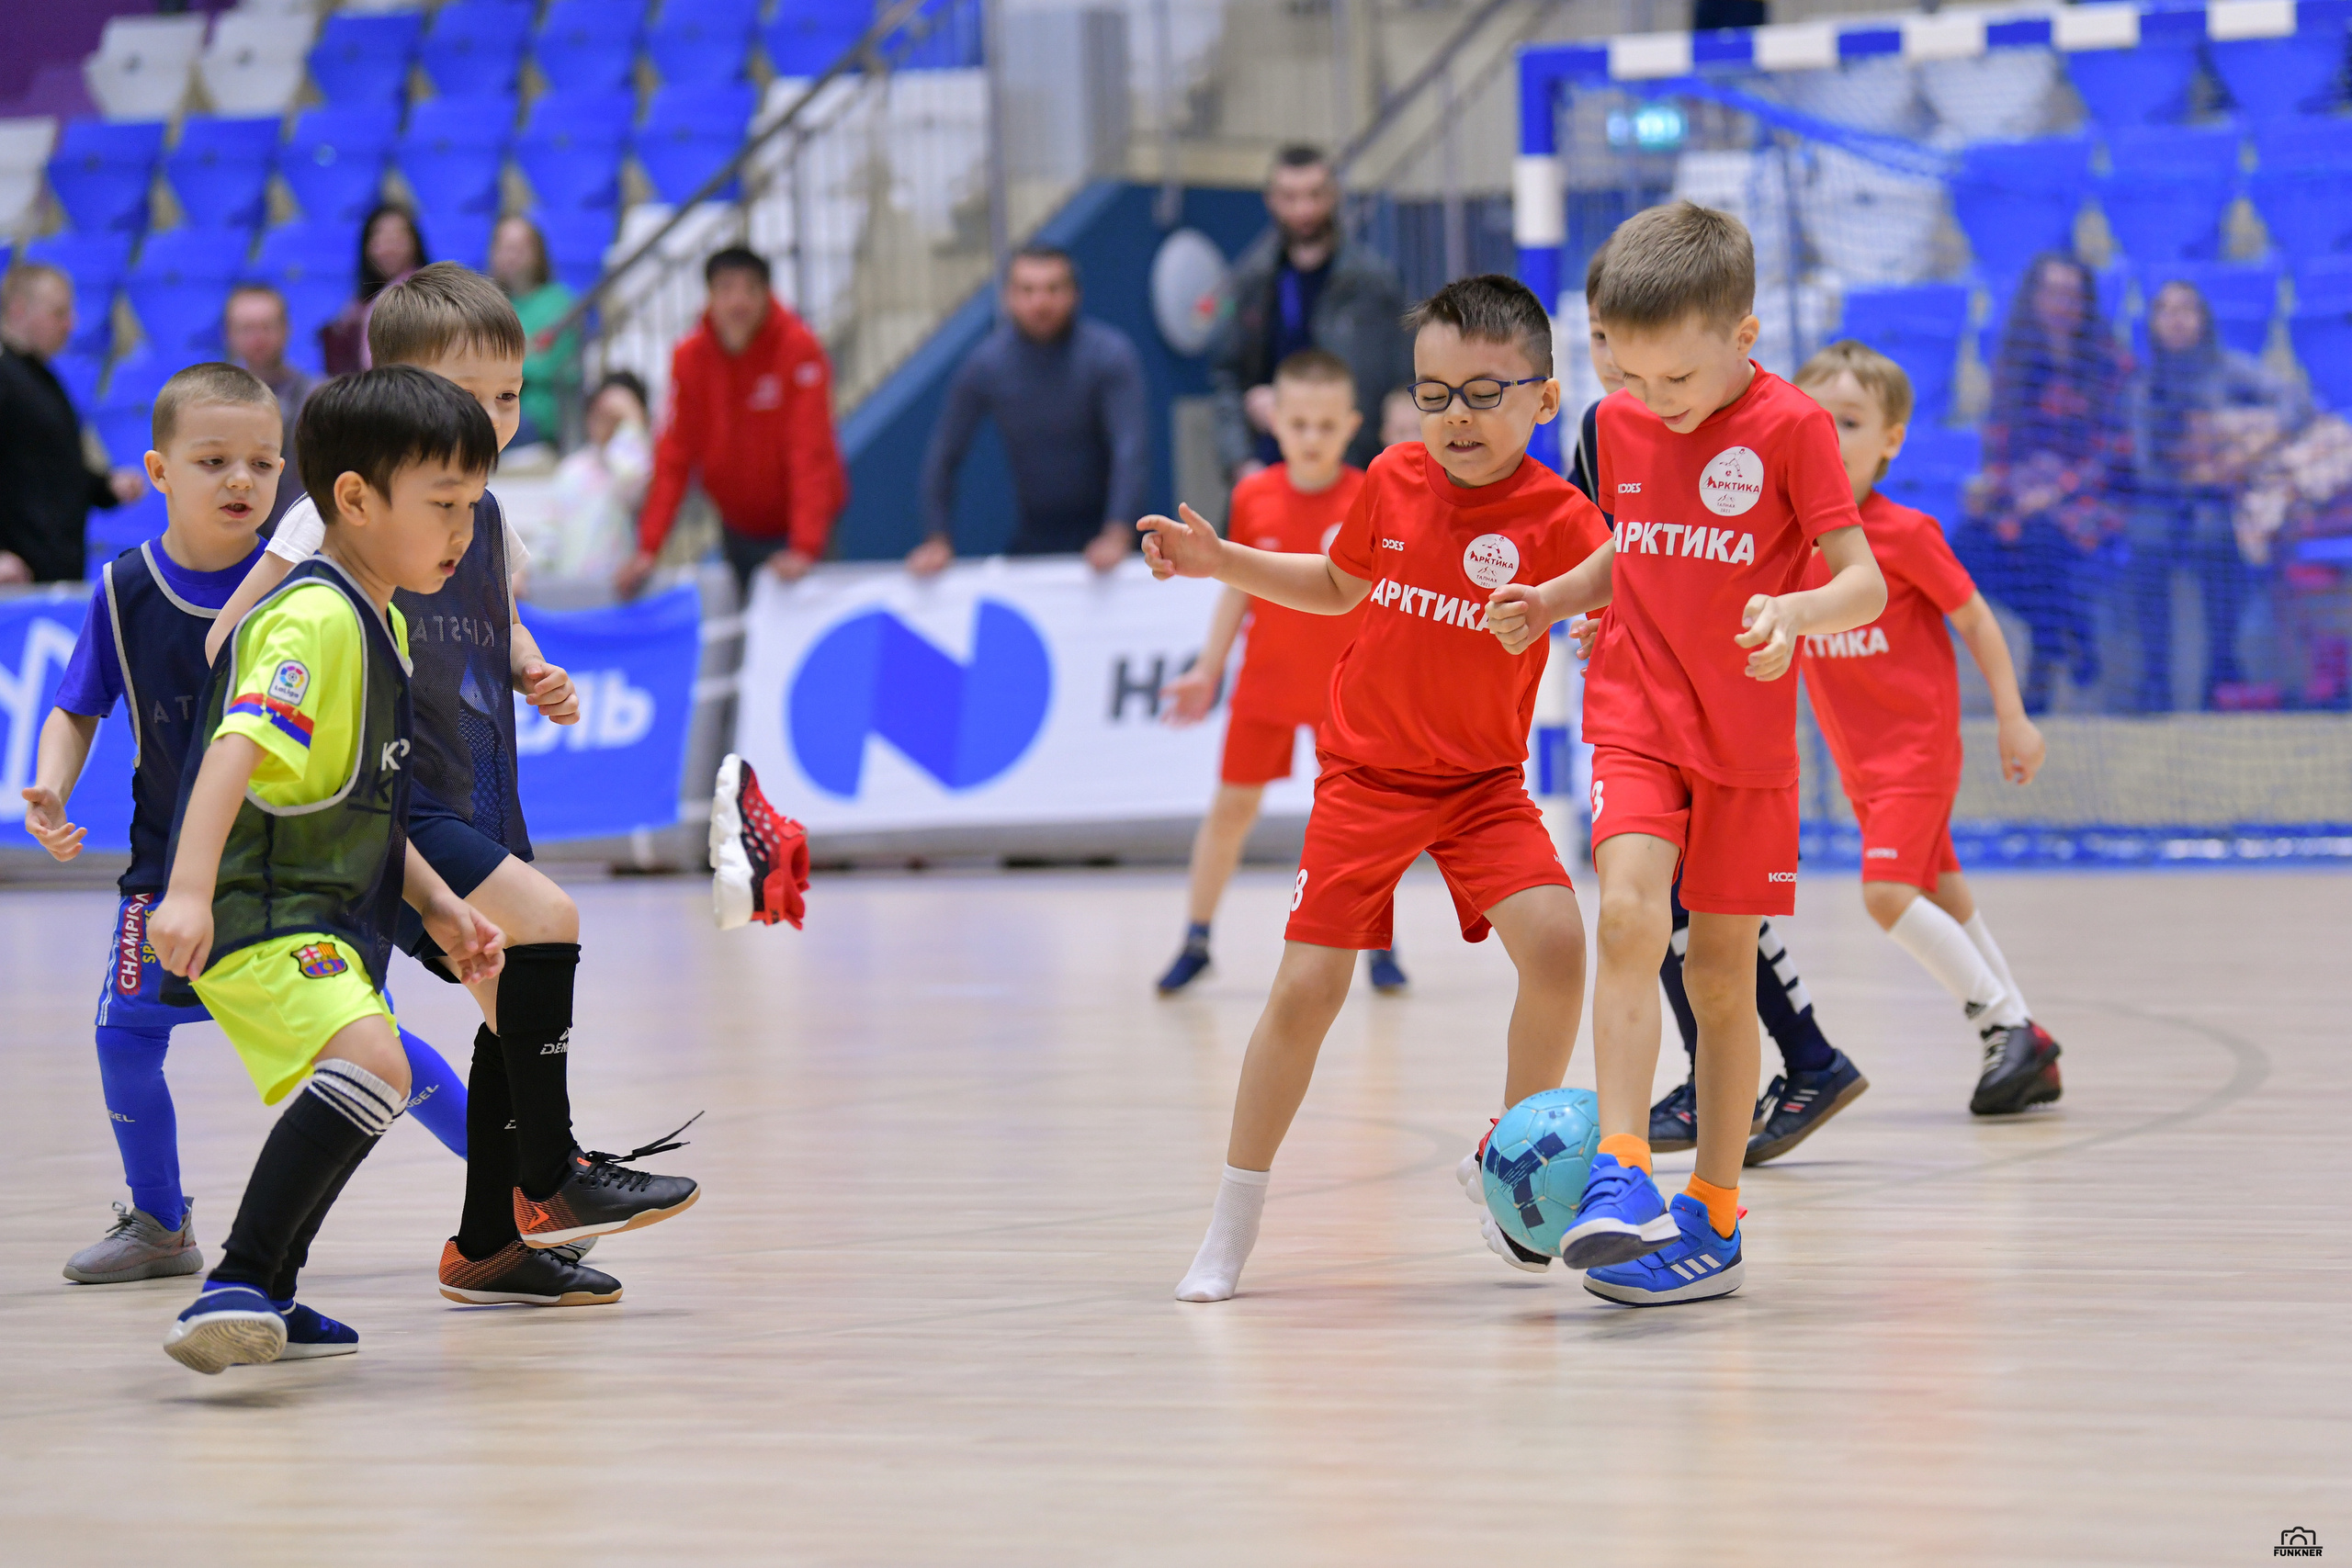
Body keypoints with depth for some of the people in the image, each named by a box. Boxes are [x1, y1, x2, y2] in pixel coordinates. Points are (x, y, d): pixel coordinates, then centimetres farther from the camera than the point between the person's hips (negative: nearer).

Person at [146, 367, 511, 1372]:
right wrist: (188, 891, -42)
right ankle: (235, 1288, -33)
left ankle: (267, 1302, 45)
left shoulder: (380, 625, 15)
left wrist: (437, 906, 20)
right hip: (261, 914, -11)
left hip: (329, 913, 11)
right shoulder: (315, 621, -18)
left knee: (358, 1096, 28)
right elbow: (236, 748, -31)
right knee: (370, 1066, -32)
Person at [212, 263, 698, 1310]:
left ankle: (488, 1247, 23)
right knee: (545, 919, -24)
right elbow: (235, 635, -9)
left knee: (519, 1006, 9)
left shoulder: (486, 519, 11)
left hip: (478, 808, 8)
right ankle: (549, 1180, -13)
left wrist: (535, 674, 10)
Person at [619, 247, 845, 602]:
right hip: (738, 527, 3)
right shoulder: (690, 357, -7)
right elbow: (673, 459, -7)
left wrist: (805, 549, -33)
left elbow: (811, 453, -23)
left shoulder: (800, 349, -17)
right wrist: (648, 549, -15)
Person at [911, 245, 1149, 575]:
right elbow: (943, 457, 2)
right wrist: (937, 541, -7)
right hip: (1033, 533, 2)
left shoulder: (1109, 354, -12)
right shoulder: (984, 365, -4)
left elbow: (1131, 448, -23)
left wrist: (1117, 535, -35)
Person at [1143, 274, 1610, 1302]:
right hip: (1367, 772, 1)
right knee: (1307, 985, -7)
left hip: (1484, 781, -1)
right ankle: (1232, 1223, 8)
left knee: (1555, 944, -22)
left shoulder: (1555, 518, -15)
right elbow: (1340, 584, 15)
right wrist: (1221, 563, 7)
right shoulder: (1392, 483, -4)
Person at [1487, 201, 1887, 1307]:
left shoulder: (1789, 428, -12)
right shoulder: (1620, 425, 3)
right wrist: (1552, 600, 3)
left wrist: (1794, 611, -33)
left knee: (1721, 970, 5)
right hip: (1633, 716, 2)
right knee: (1628, 915, -21)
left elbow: (1865, 582, -13)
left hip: (1745, 735, -2)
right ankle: (1620, 1176, -24)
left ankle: (1713, 1217, 16)